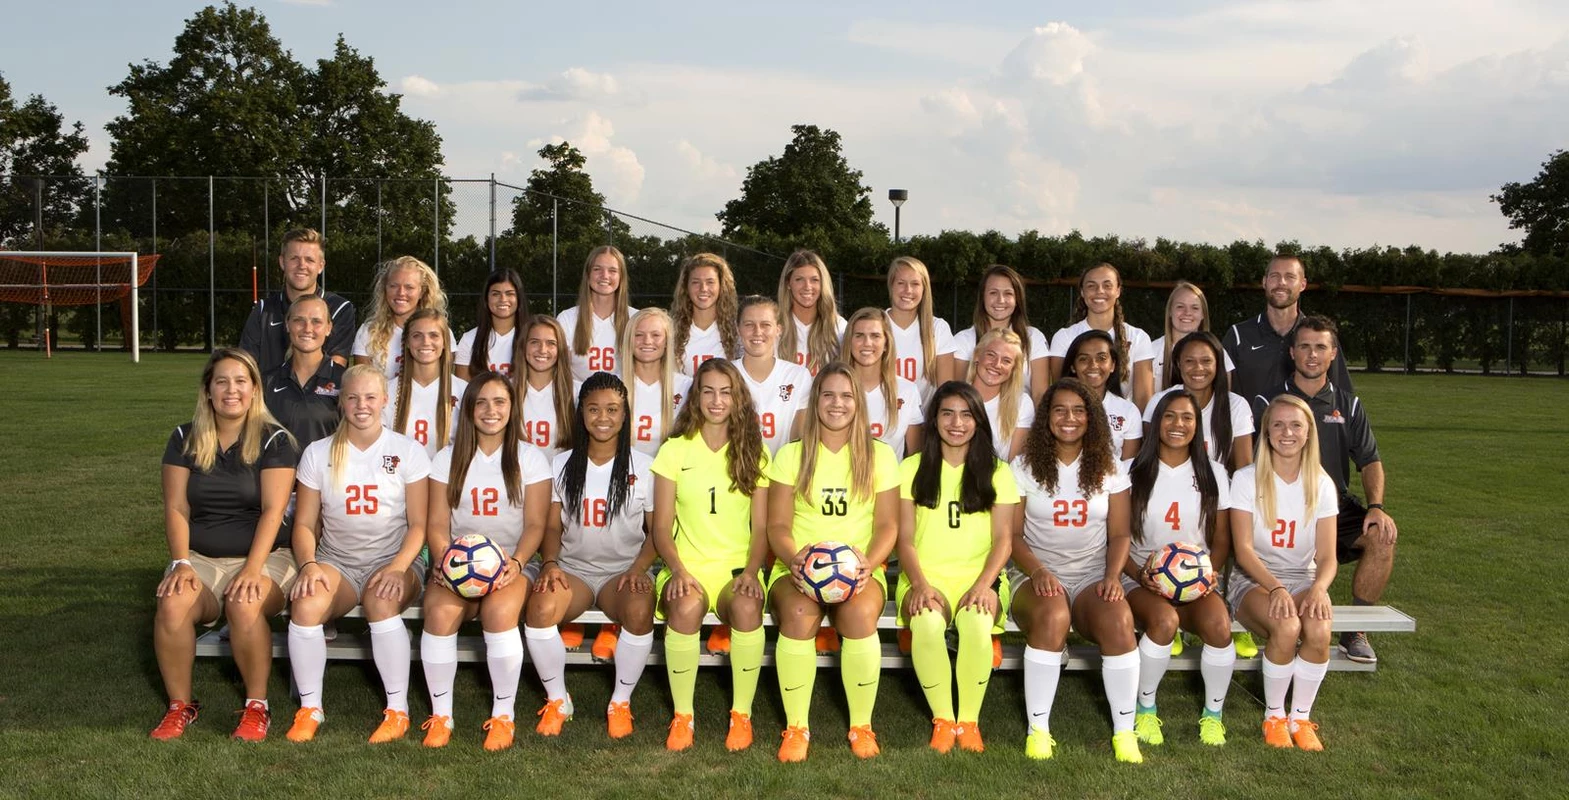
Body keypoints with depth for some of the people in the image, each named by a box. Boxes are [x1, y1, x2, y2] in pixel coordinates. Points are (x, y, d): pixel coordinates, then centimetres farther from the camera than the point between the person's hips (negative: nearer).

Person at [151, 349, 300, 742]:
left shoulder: (274, 440, -1)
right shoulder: (184, 439, 10)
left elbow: (272, 510, -10)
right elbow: (176, 508, 3)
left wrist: (252, 569, -22)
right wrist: (181, 563, -12)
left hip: (263, 557, -2)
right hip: (200, 557, 3)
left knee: (245, 605, -35)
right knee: (172, 605, -29)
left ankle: (257, 706, -16)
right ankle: (180, 705, -9)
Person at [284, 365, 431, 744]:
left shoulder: (408, 451, 2)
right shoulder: (318, 454, 8)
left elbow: (419, 524, -2)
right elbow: (304, 524, 5)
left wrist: (397, 568, -19)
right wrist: (308, 565, -16)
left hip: (395, 561, -2)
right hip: (337, 563, 2)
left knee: (381, 599, -36)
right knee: (306, 603, -31)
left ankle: (398, 710, -21)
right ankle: (309, 708, -12)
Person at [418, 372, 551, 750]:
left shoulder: (529, 458, 7)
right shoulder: (448, 458, 11)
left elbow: (535, 524, 0)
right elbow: (436, 524, 4)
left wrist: (515, 563, -19)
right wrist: (446, 561, -16)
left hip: (512, 564, -1)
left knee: (500, 610, -34)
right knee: (440, 611, -31)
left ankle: (504, 714, -16)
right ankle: (440, 713, -14)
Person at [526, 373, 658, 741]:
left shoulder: (643, 467, 5)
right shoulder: (562, 465, 10)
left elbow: (656, 529, 4)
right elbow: (552, 525, 8)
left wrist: (638, 569, -13)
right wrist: (550, 562, -12)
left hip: (624, 571, -1)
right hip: (573, 569, 1)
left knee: (640, 610, -35)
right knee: (541, 607, -31)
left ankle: (621, 701, -11)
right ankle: (557, 699, -8)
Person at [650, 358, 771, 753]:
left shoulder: (753, 453, 8)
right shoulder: (675, 450, 6)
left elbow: (761, 527, 5)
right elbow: (661, 526, 2)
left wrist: (751, 571, -13)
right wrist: (678, 570, -15)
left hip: (736, 567, 1)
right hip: (687, 567, 0)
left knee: (747, 607, -34)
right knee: (686, 607, -35)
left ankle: (742, 714, -15)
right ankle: (682, 715, -16)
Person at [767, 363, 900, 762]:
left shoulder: (880, 455, 8)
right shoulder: (791, 455, 8)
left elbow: (887, 525, 5)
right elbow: (778, 525, 3)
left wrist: (869, 563, -15)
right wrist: (794, 558, -19)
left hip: (859, 568, 0)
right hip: (798, 566, 0)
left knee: (860, 614, -34)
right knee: (798, 614, -34)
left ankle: (862, 726, -13)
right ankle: (796, 727, -16)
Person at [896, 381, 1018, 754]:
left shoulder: (997, 472, 11)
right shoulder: (912, 468, 10)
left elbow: (1003, 539, 3)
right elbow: (905, 538, 4)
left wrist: (983, 584, -15)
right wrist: (920, 584, -14)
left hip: (979, 578, 0)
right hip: (926, 577, 0)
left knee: (976, 622, -35)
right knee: (927, 623, -35)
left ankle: (969, 720, -15)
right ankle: (942, 719, -15)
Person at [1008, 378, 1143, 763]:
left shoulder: (1109, 469, 10)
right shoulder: (1024, 466, 5)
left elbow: (1119, 535, 8)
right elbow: (1012, 535, 0)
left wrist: (1112, 574, -11)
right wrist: (1038, 572, -17)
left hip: (1092, 576, 2)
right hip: (1037, 575, -1)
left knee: (1119, 620, -32)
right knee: (1052, 615, -37)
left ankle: (1124, 732, -18)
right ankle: (1038, 729, -24)